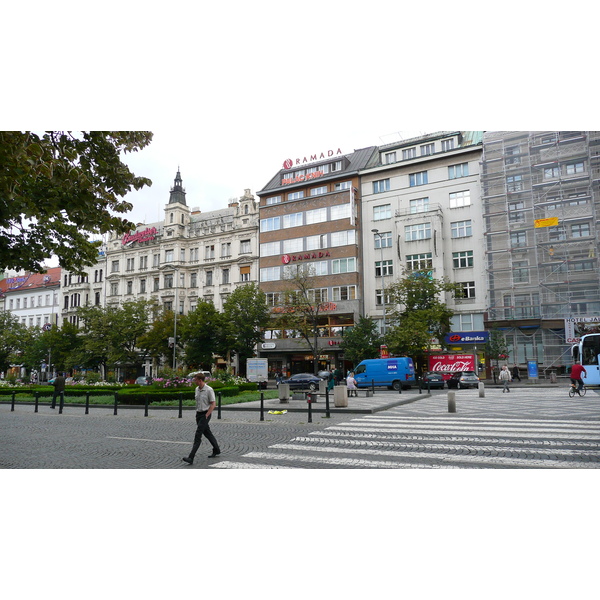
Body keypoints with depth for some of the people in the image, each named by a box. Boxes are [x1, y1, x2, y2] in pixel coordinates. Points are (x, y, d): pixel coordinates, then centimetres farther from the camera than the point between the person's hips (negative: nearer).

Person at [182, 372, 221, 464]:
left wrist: (206, 415, -17)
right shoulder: (197, 389, 9)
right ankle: (216, 451, 31)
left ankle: (191, 458, -15)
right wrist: (197, 413, 15)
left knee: (198, 435, -12)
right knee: (207, 433, 16)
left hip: (205, 414, -8)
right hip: (198, 414, 8)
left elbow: (213, 404, -14)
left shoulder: (209, 390, -15)